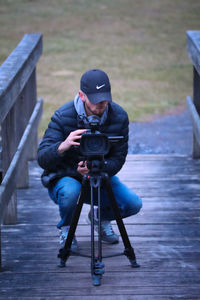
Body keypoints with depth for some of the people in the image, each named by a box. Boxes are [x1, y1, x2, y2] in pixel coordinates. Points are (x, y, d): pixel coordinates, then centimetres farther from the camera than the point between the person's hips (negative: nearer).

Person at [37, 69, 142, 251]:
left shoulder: (119, 116, -13)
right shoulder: (63, 117, -22)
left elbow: (118, 159, -8)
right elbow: (42, 159, -27)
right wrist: (63, 146, -50)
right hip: (64, 177, -3)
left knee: (133, 204, -19)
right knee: (70, 192, -38)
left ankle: (101, 216, 16)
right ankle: (65, 229, -3)